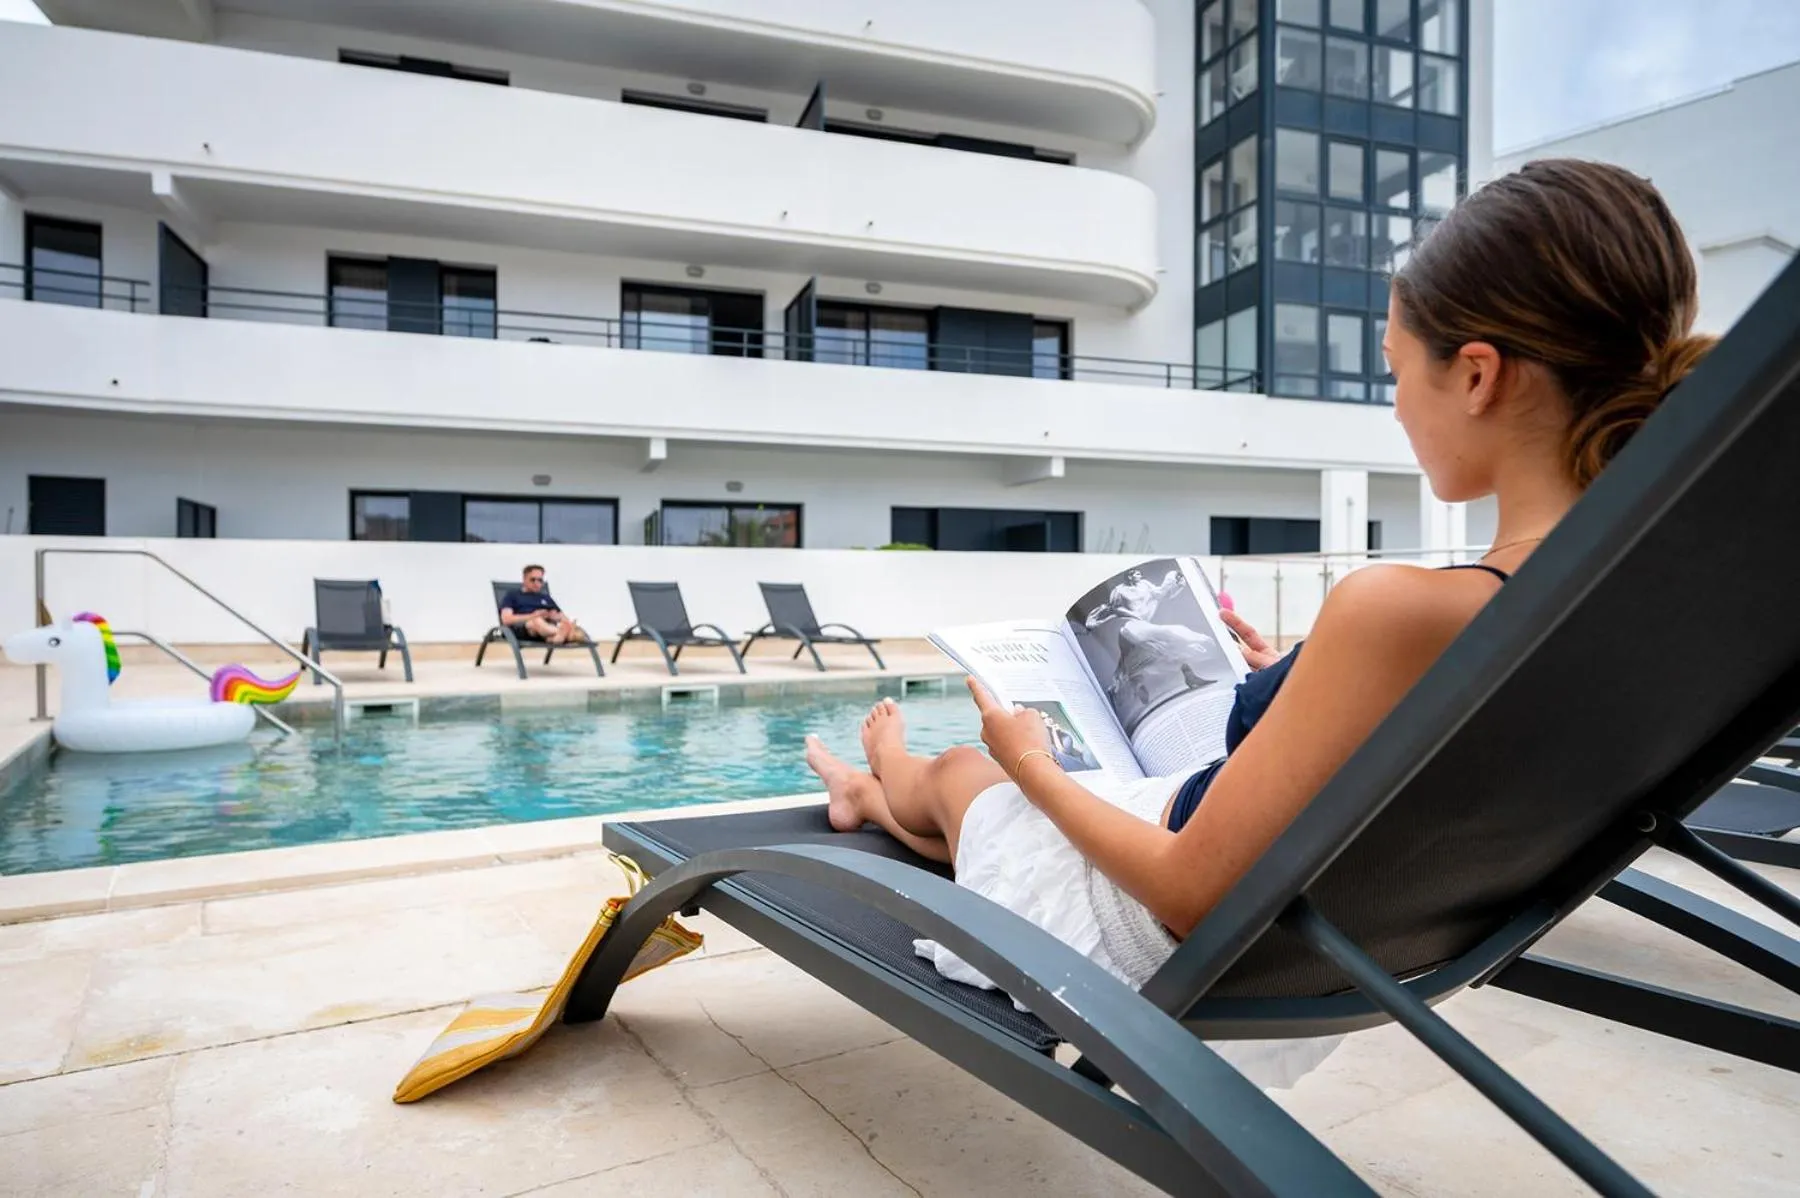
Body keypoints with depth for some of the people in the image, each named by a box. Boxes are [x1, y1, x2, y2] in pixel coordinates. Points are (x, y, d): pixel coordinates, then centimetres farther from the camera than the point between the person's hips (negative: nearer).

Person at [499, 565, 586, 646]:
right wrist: (533, 616, -9)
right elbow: (506, 619, 2)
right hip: (520, 630, -4)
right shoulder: (513, 595, 20)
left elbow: (563, 618, 21)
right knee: (537, 621, -39)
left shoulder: (546, 598, 32)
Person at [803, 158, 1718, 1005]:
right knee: (1007, 778, 31)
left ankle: (885, 778, 62)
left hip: (1172, 953, -6)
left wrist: (1034, 765, -11)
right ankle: (876, 796, 63)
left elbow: (1190, 896, -28)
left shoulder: (1400, 611, -37)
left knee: (962, 772, 25)